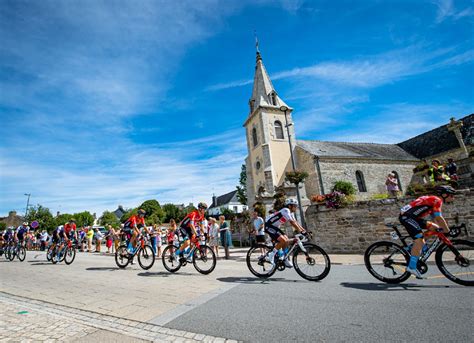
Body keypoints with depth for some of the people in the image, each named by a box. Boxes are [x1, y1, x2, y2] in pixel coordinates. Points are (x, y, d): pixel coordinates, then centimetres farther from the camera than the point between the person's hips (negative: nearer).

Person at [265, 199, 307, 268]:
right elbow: (292, 223, -29)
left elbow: (296, 222, 7)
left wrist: (304, 230, -2)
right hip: (269, 226, -10)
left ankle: (285, 260, 14)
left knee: (287, 241, 3)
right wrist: (301, 232, -30)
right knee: (283, 240, -21)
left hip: (275, 227, 10)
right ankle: (270, 255, -10)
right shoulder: (285, 210, -21)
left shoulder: (291, 212, 8)